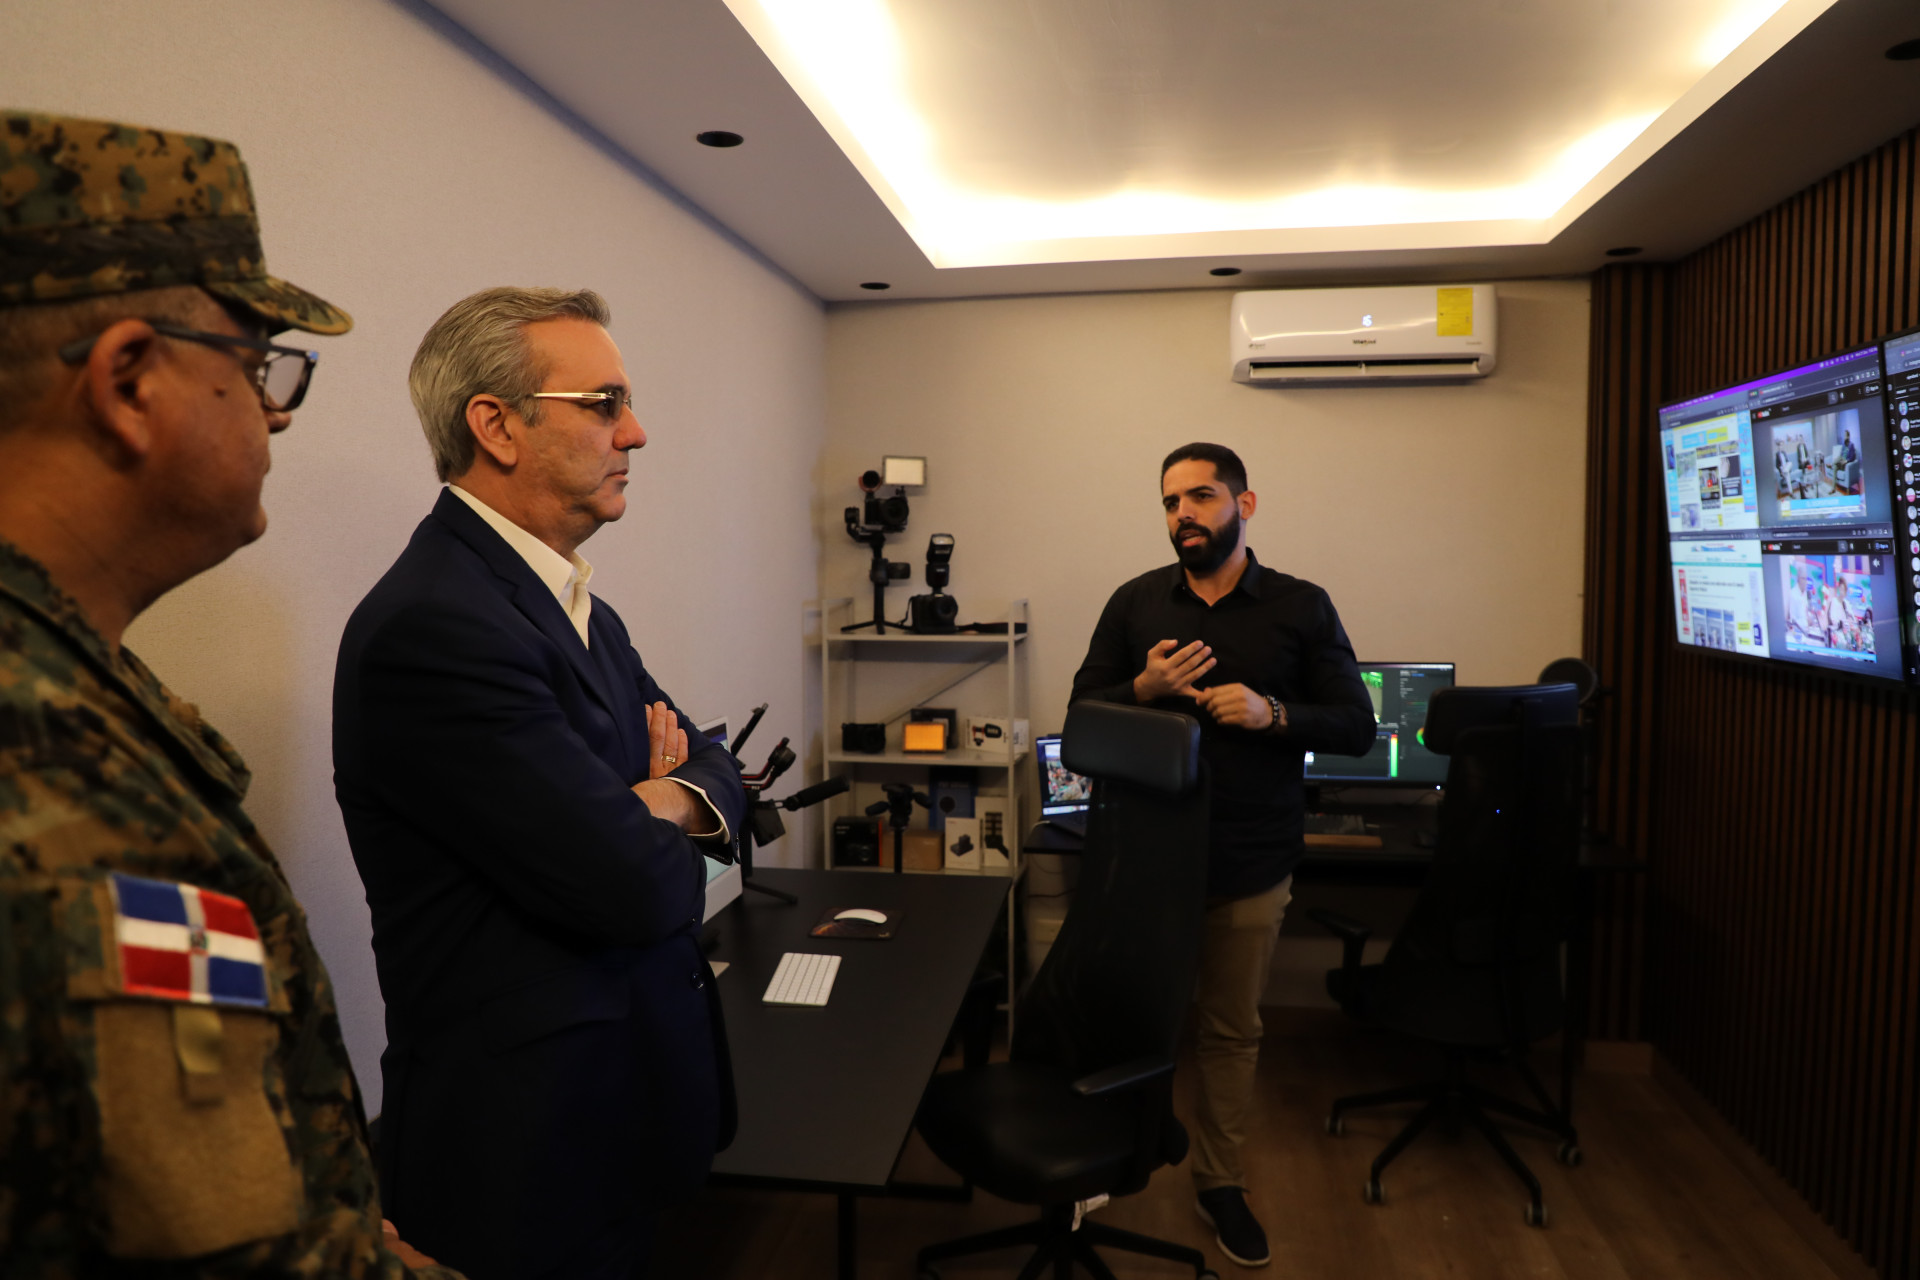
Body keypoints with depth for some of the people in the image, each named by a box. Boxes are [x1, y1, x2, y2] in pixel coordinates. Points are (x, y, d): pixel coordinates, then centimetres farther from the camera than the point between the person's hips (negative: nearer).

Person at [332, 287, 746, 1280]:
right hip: (533, 1136, -9)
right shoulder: (433, 628, -24)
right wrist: (665, 817, -5)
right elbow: (637, 889, -27)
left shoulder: (571, 602, 7)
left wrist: (671, 794, -13)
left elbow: (713, 769, 9)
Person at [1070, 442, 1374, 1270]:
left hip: (1251, 863, 0)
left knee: (1232, 1028, 13)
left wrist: (1272, 713, -18)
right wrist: (1143, 688, -16)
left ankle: (1219, 1182, 33)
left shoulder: (1302, 608, -1)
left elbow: (1357, 729, -1)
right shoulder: (1134, 603, 2)